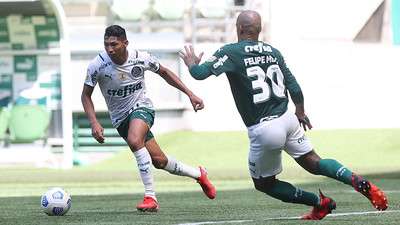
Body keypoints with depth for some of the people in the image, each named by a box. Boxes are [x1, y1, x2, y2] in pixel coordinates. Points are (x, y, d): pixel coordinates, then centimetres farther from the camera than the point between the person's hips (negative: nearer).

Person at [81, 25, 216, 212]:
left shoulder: (140, 58, -14)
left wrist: (190, 94, 5)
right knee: (159, 161, 2)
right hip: (120, 118, 2)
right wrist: (94, 123, -18)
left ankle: (150, 197, -29)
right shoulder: (97, 66, -17)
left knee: (134, 141, -34)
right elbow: (86, 95, -4)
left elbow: (163, 72, 6)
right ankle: (198, 174, 28)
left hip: (141, 107, -2)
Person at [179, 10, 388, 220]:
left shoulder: (231, 52, -7)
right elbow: (295, 88, 12)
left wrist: (192, 64, 10)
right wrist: (300, 113, 30)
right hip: (288, 120, 5)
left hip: (263, 130, -5)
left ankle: (320, 202, 8)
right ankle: (357, 181, -8)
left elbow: (200, 73, -14)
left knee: (264, 183, 14)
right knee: (313, 163, 16)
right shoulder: (273, 52, 9)